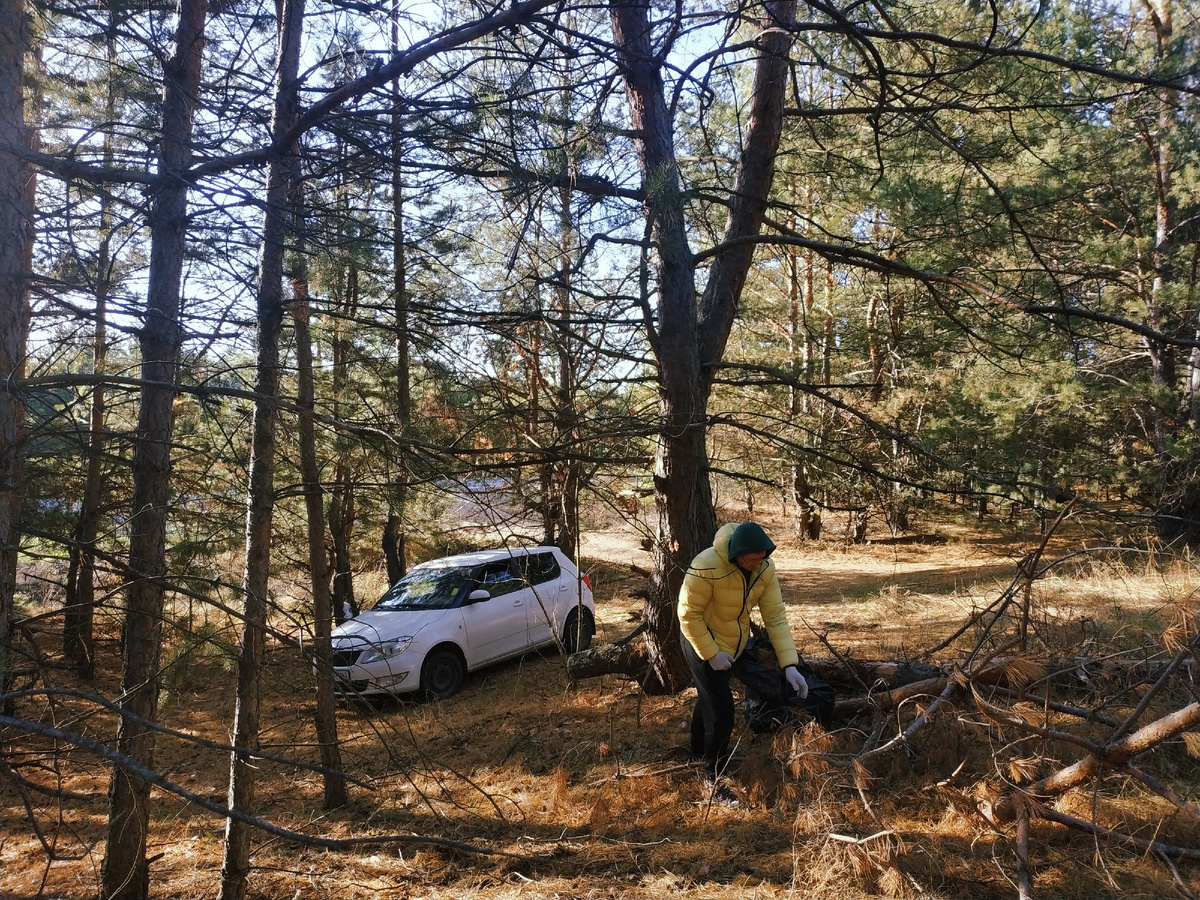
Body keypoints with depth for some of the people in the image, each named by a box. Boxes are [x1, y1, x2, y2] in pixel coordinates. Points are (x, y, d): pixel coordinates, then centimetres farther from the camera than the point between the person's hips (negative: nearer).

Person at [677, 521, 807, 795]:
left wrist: (789, 664, -21)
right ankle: (716, 779, 14)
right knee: (721, 712, -7)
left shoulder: (765, 568, -18)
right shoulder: (707, 567, -35)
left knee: (709, 699, 28)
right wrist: (712, 653, -25)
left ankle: (699, 750, 53)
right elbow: (688, 614, -25)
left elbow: (776, 615, -16)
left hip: (735, 646, 6)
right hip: (703, 646, -6)